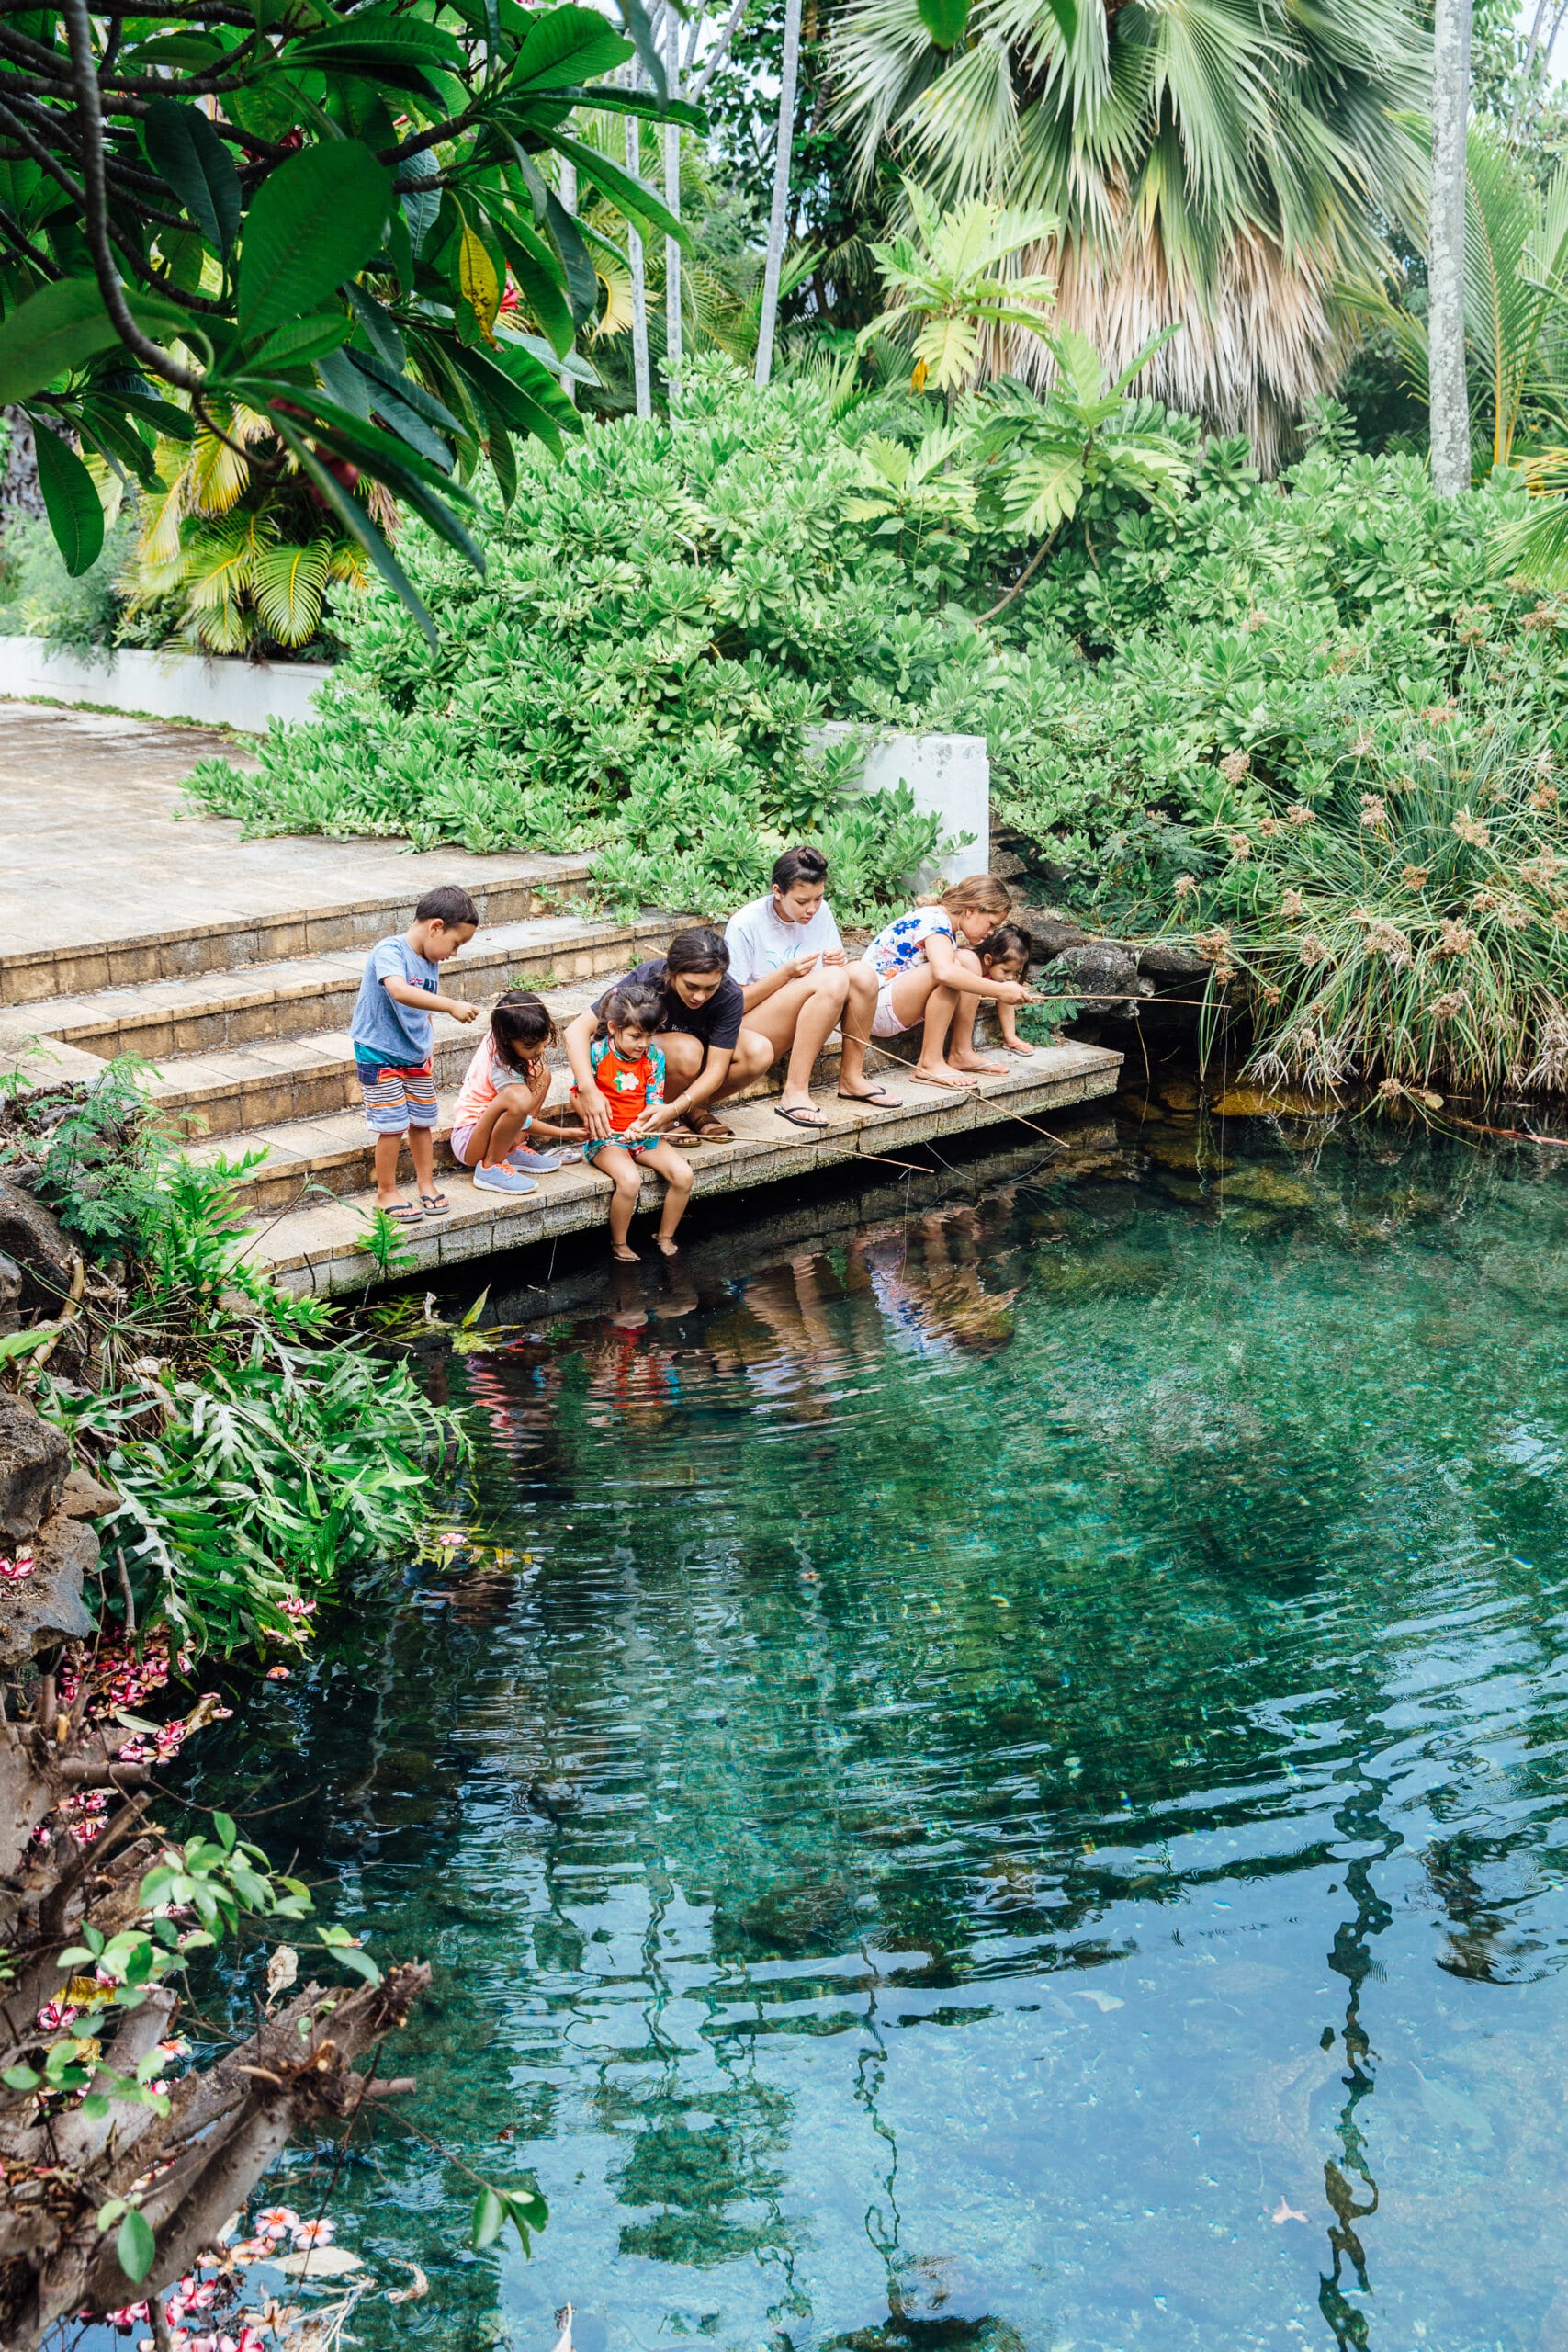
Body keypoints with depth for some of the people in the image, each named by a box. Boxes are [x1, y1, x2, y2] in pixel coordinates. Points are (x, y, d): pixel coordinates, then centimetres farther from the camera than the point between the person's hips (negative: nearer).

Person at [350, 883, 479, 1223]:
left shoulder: (430, 963, 3)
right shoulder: (390, 951, -23)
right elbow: (399, 991, -42)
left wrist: (426, 1051, 15)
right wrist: (452, 1005, -46)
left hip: (415, 1055, 8)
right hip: (379, 1054, -8)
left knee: (422, 1121, 14)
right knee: (393, 1125, -4)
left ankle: (426, 1184, 30)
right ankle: (386, 1192, 11)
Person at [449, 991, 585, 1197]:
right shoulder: (502, 1070, -28)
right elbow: (524, 1123, -14)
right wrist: (566, 1133, -9)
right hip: (468, 1142, -10)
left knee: (540, 1073, 6)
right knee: (517, 1097, -38)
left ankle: (513, 1151, 5)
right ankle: (489, 1167, -16)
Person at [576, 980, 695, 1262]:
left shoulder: (654, 1057, -1)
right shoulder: (597, 1053, -11)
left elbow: (655, 1102, -4)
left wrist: (642, 1123, -24)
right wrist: (592, 1120, -16)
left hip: (642, 1134, 4)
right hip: (605, 1136, -4)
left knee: (683, 1174, -15)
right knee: (629, 1180, -32)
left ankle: (665, 1236, 8)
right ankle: (618, 1244, -6)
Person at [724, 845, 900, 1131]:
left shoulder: (820, 911, 2)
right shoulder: (744, 925, -15)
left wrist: (839, 962, -12)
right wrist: (786, 973, -24)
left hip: (805, 1027, 6)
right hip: (750, 1031, -6)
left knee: (862, 975, -21)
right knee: (831, 980, -31)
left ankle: (851, 1078, -9)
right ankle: (794, 1092, -31)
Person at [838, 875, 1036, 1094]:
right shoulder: (934, 920, -19)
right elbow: (945, 972, -38)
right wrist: (1000, 990, -34)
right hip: (874, 1006, -10)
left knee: (969, 959, -3)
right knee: (952, 969, -29)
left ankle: (961, 1053, -2)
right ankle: (930, 1064, -22)